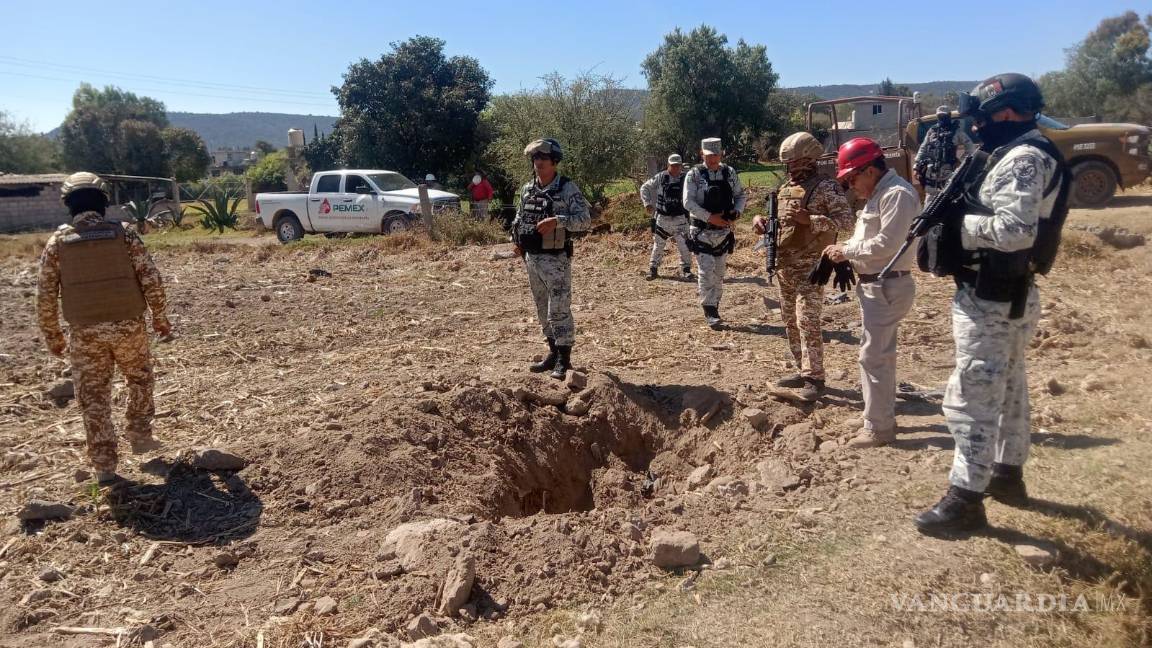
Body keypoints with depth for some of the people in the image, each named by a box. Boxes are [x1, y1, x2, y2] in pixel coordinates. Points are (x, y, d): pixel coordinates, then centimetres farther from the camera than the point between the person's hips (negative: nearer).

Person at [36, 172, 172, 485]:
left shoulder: (57, 242, -1)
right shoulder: (124, 234, -4)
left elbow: (45, 296, 1)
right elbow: (151, 280, -6)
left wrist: (53, 336, 12)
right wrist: (160, 317, 7)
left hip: (85, 332, 1)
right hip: (128, 326, 0)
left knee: (93, 397, 9)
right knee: (140, 379, 24)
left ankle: (104, 465, 12)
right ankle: (140, 435, 29)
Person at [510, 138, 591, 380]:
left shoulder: (567, 189, -9)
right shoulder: (527, 189, 10)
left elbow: (585, 220, -16)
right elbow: (519, 217, 24)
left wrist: (557, 221, -27)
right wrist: (517, 240, 11)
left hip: (556, 259, -7)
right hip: (532, 259, 7)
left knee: (559, 311, -5)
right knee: (543, 310, 14)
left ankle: (564, 360, 3)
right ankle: (553, 353, 27)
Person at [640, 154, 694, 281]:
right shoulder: (660, 177, -3)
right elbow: (644, 188, 7)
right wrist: (647, 203, -2)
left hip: (680, 219, 0)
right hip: (662, 218, 0)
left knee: (685, 246, -5)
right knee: (658, 245, 9)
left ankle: (686, 270, 8)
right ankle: (653, 268, 22)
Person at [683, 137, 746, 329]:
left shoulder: (730, 173, 5)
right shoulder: (694, 175, -7)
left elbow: (741, 195, 12)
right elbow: (688, 202, -14)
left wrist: (737, 211, -9)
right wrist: (710, 217, -22)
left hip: (724, 231, 4)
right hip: (701, 232, -4)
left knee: (719, 273, 11)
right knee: (706, 271, -10)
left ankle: (714, 308, 22)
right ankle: (709, 312, -4)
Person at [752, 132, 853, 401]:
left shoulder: (826, 187, -9)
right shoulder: (785, 188, 15)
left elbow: (846, 219, -16)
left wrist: (810, 219, -25)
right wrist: (762, 221, 3)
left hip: (810, 267, -8)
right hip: (784, 266, 8)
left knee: (807, 321, -10)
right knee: (791, 321, 12)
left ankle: (814, 378, -2)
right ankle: (803, 371, 23)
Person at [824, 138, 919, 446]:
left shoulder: (897, 194, -18)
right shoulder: (878, 193, 14)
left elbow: (886, 244, -25)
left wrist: (846, 251, -16)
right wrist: (845, 249, 1)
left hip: (887, 287, -11)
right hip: (873, 285, 11)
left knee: (873, 356, -6)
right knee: (880, 353, 19)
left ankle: (879, 428, 5)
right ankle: (881, 414, 32)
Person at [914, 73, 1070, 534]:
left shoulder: (1024, 158, -19)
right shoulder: (1011, 156, 13)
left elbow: (1014, 231, -30)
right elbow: (988, 211, 9)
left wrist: (955, 223, -19)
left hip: (991, 300, -11)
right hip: (1005, 295, 11)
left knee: (971, 400, -6)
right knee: (1008, 389, 20)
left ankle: (966, 499, 2)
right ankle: (1008, 474, 36)